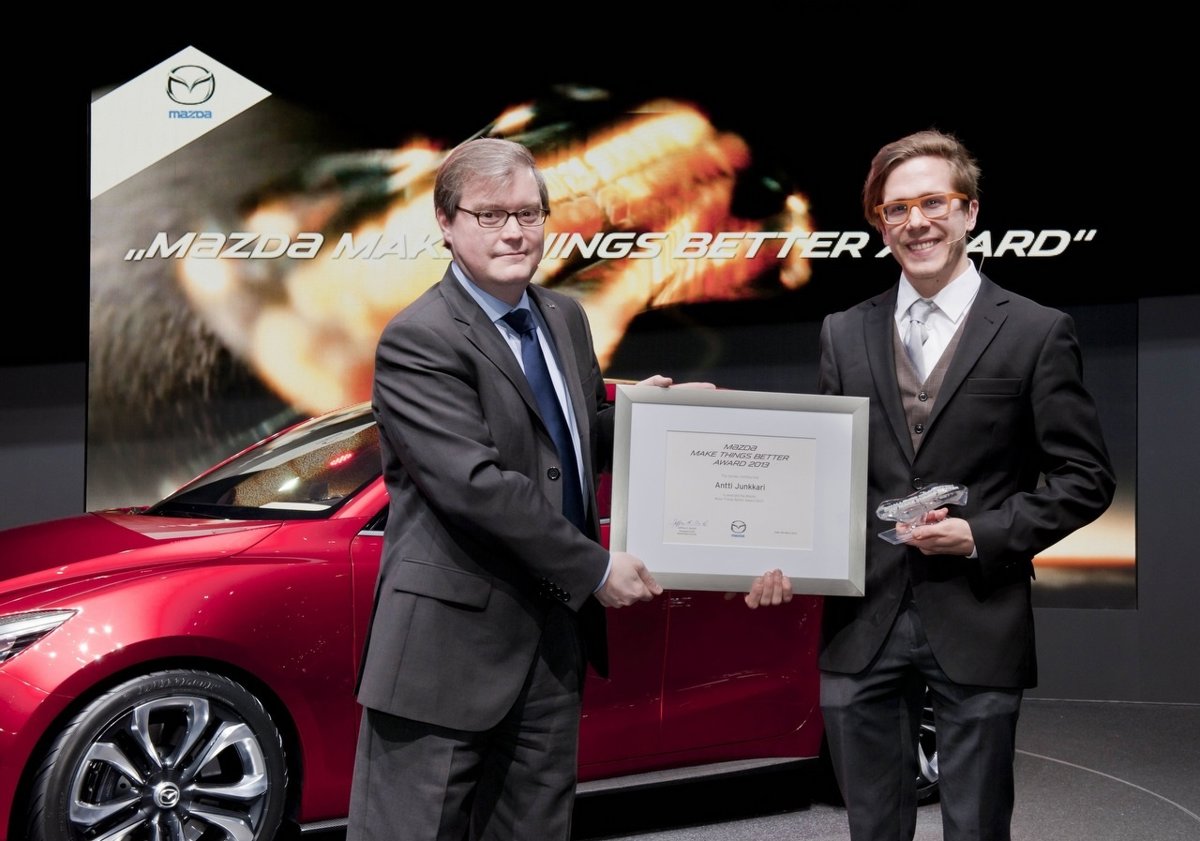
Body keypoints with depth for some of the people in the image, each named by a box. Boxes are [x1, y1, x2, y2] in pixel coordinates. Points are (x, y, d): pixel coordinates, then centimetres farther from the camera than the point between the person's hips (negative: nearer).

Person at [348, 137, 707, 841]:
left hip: (555, 628, 8)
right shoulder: (419, 341, -14)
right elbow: (477, 484, -22)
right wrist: (596, 569, -17)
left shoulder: (566, 318, 12)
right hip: (451, 637, -7)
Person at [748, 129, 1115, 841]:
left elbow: (1087, 478, -1)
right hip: (862, 623, 3)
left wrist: (984, 534, -13)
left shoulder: (1037, 332, -2)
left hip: (977, 624, -2)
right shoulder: (844, 334, 8)